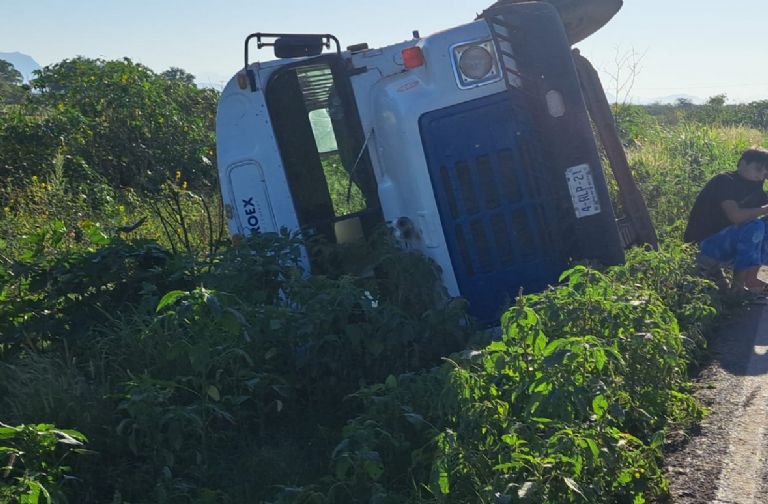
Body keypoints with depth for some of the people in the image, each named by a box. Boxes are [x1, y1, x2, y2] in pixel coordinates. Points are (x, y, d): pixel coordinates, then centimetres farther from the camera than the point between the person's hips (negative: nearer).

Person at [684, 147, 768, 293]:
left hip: (725, 241, 9)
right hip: (702, 246, -9)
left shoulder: (752, 186, 10)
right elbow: (735, 215, -28)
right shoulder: (725, 181, -15)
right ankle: (738, 284, -21)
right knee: (754, 226, -27)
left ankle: (750, 278, -3)